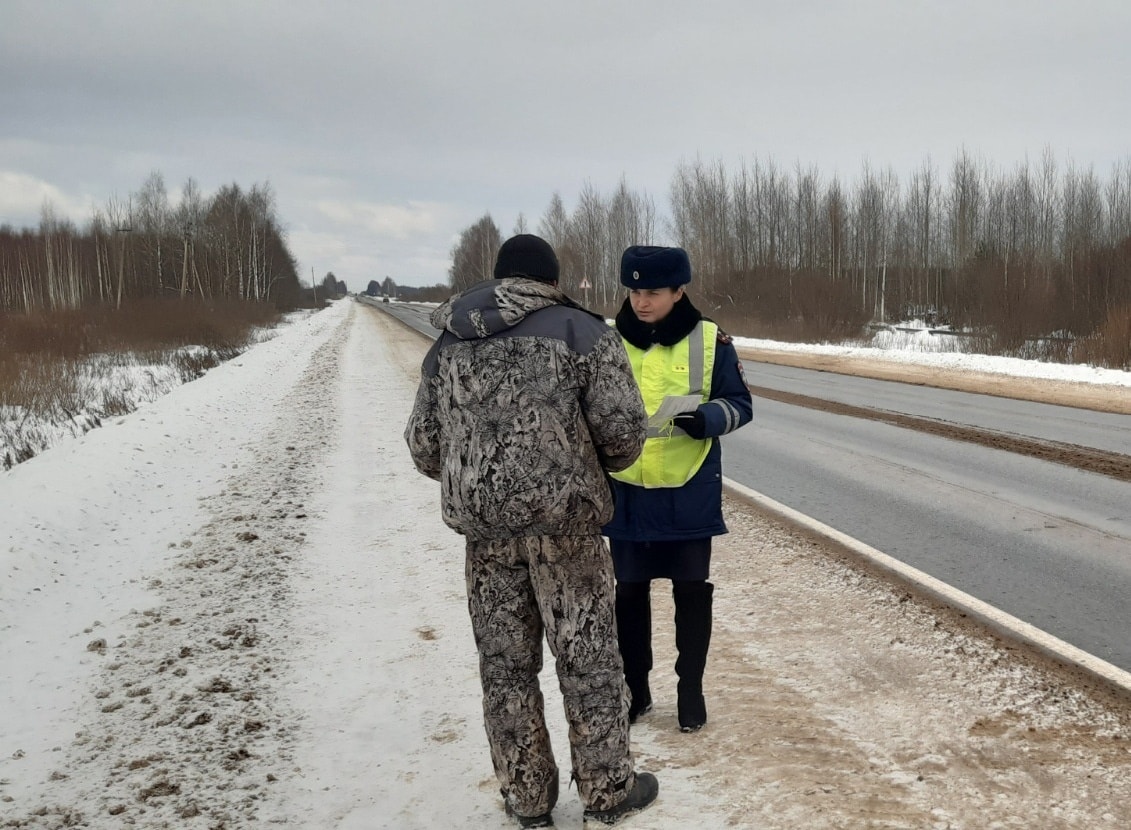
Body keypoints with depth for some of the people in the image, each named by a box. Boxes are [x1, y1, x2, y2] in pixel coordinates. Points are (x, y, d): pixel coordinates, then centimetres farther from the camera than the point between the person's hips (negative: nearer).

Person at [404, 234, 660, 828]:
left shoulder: (449, 345, 12)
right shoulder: (581, 331, -1)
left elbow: (424, 446, 12)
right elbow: (623, 428, -9)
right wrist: (606, 462, 13)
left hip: (482, 523, 4)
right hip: (564, 517, -3)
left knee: (506, 662, 13)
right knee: (587, 656, 9)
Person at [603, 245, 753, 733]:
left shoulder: (709, 341, -6)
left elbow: (738, 404, -3)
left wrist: (704, 418, -23)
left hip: (689, 493, -1)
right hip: (626, 493, 2)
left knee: (691, 591, 7)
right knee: (630, 591, 11)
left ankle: (690, 689, 22)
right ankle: (634, 688, 26)